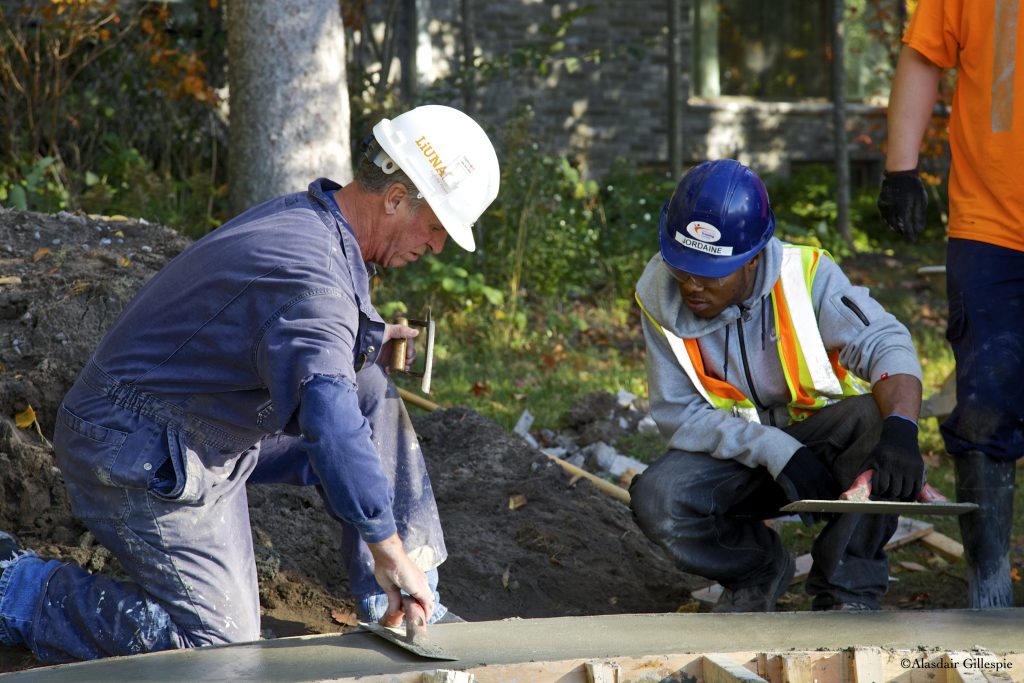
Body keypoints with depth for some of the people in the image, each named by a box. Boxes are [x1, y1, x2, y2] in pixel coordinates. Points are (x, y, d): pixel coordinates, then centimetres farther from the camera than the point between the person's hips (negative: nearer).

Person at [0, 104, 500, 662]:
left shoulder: (299, 218, 7)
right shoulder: (313, 275, -26)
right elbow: (327, 421, -41)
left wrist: (363, 345, 13)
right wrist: (388, 552, -41)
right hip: (139, 456, -10)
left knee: (370, 393, 8)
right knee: (222, 643, -13)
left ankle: (402, 607, 12)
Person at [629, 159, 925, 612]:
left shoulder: (805, 274, -21)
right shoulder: (659, 295, -14)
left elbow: (885, 344, -31)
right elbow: (677, 413, -14)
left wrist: (901, 430, -52)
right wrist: (773, 450, -28)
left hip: (825, 439, -2)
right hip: (735, 452, 2)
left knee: (876, 420, -34)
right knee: (656, 500, -27)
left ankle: (846, 588, -18)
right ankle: (757, 570, 5)